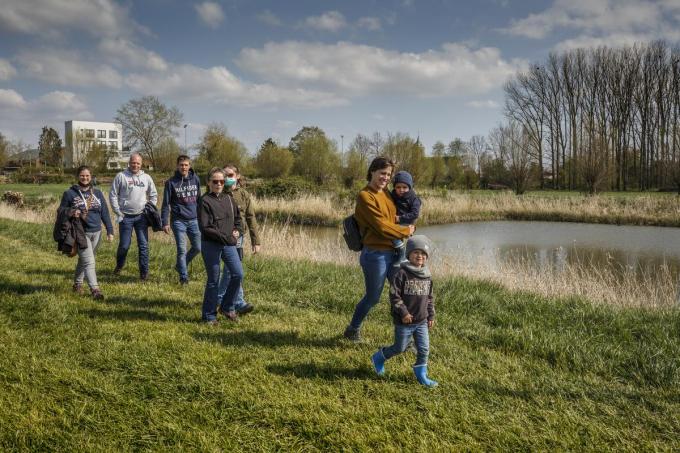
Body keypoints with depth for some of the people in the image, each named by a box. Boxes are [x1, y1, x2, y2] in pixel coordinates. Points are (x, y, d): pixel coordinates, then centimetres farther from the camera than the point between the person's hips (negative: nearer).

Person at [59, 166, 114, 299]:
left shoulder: (97, 193, 8)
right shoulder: (69, 193, -1)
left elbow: (105, 212, 9)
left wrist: (110, 230, 5)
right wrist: (70, 213, -17)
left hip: (96, 232, 4)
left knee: (84, 260, 17)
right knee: (89, 262, -13)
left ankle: (77, 284, 33)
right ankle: (94, 289, -14)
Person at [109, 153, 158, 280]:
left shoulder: (146, 178, 7)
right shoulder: (121, 176, -2)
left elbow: (154, 195, 16)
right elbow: (113, 195, 1)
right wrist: (118, 213, -4)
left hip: (141, 217, 2)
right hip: (126, 217, -2)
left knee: (143, 245, 0)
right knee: (124, 245, 4)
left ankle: (144, 272, 8)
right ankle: (119, 266, 30)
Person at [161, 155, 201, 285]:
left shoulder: (196, 180, 5)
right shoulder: (171, 182, -4)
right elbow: (166, 204, -2)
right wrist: (165, 222, -6)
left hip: (194, 220, 4)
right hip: (178, 221, -4)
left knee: (198, 247, 6)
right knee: (182, 250, -2)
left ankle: (180, 265, 28)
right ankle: (184, 277, 10)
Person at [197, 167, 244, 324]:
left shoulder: (228, 198, 9)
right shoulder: (204, 201, -9)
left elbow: (237, 218, 21)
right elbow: (205, 227, -16)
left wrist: (237, 232, 1)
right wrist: (225, 237, -19)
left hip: (229, 244, 5)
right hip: (211, 245, -5)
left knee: (238, 274, -2)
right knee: (213, 281, 2)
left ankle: (227, 307, 18)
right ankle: (209, 315, 17)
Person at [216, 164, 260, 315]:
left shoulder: (243, 194, 5)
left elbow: (251, 218, 5)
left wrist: (256, 241, 2)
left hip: (238, 235, 3)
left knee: (229, 269, 11)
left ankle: (219, 299, 25)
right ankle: (239, 303, -5)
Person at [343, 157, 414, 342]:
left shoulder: (386, 193, 10)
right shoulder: (365, 196, -12)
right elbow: (381, 225, -17)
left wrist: (408, 225, 6)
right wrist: (406, 231, -5)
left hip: (394, 252, 7)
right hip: (376, 255, -7)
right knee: (372, 298, 8)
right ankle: (352, 330, 32)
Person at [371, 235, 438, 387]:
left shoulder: (427, 276, 4)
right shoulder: (402, 273, -16)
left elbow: (430, 298, 14)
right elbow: (394, 295, -15)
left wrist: (431, 315, 12)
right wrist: (403, 312, -19)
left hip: (422, 321, 5)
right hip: (404, 321, -5)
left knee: (424, 349, 5)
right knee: (400, 348, 8)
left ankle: (421, 375, 22)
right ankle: (379, 357, 33)